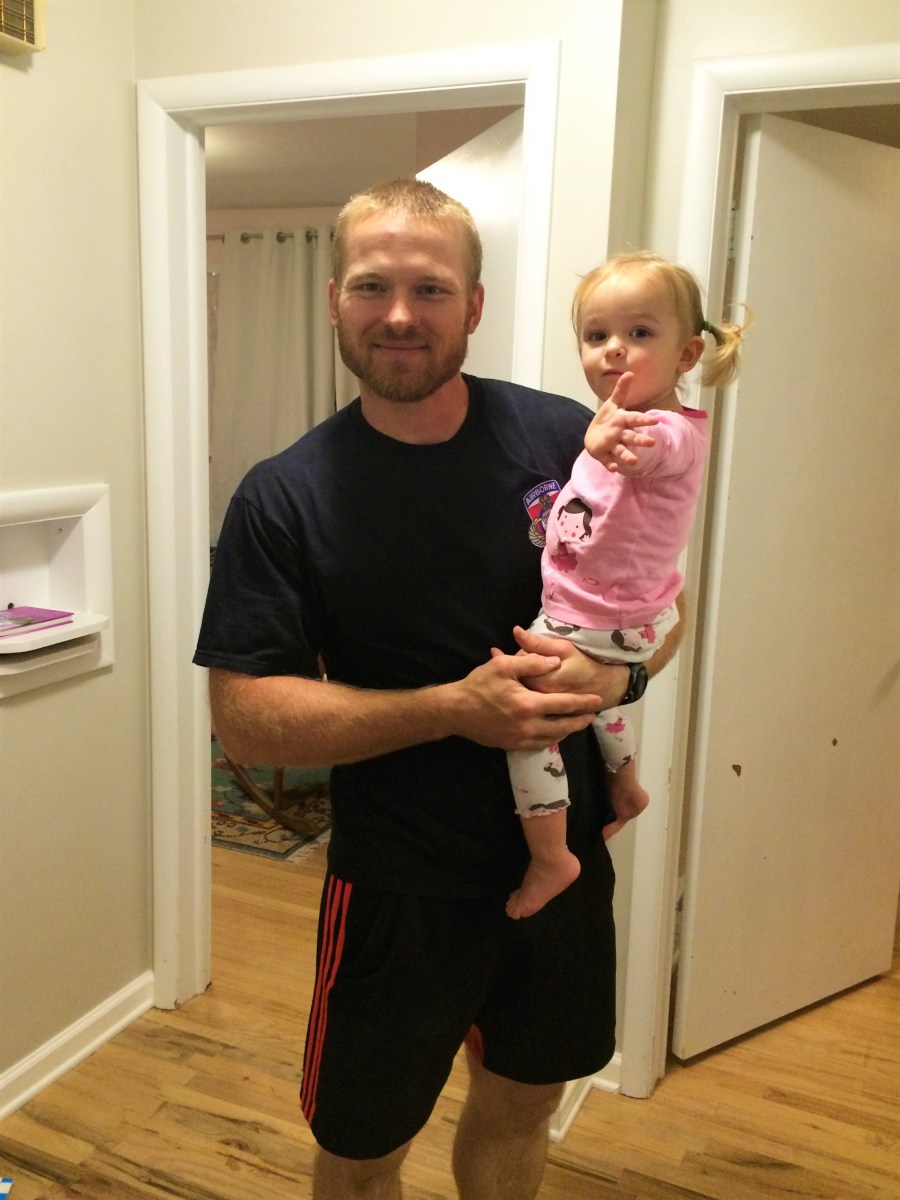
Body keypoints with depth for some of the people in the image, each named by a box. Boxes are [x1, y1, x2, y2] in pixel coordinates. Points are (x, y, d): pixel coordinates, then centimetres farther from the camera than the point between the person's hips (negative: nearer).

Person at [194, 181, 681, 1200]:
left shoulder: (565, 438, -7)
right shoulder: (283, 498, -13)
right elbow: (245, 719, -15)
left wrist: (611, 673, -20)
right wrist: (456, 708, -25)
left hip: (566, 860, 3)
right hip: (400, 886, -2)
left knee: (520, 1107, 26)